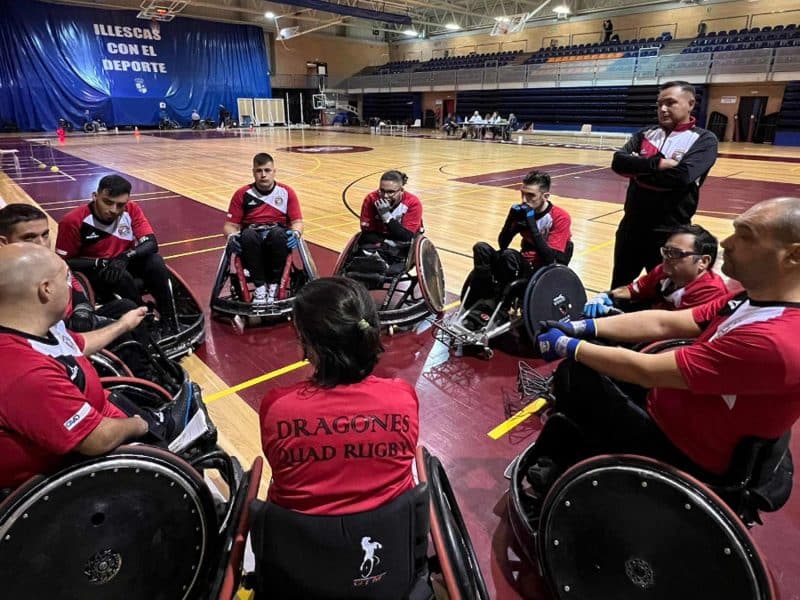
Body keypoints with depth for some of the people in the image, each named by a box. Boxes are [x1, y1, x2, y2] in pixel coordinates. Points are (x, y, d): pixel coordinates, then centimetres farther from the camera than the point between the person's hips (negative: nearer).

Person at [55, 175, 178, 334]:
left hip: (125, 264, 3)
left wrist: (126, 257, -35)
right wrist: (101, 263, -28)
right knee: (120, 277, -35)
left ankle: (169, 320, -17)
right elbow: (63, 262, -14)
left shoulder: (132, 210, -13)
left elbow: (151, 243, -16)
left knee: (155, 261, -26)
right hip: (94, 271, -3)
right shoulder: (74, 221, -21)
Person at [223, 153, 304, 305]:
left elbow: (297, 221, 4)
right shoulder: (242, 194, 8)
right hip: (252, 239, 0)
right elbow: (230, 225, 6)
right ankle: (260, 286, -31)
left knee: (278, 233, -36)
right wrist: (232, 236, -18)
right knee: (248, 235, -35)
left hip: (278, 238, 0)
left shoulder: (286, 192, 9)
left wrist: (295, 233, -20)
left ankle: (273, 285, -26)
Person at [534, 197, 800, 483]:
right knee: (579, 367, 6)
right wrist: (581, 327, -6)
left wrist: (568, 346, -17)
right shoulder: (755, 301, -3)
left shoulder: (772, 341, -33)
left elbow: (646, 371, -29)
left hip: (683, 450, -8)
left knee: (575, 376, -6)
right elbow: (664, 323, -1)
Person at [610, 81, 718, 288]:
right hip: (631, 226, 4)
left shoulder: (703, 139, -5)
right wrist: (657, 163, -21)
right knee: (619, 288, 17)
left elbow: (682, 175, -22)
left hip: (670, 232, -4)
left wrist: (638, 168, -13)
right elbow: (618, 162, -9)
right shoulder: (646, 134, 8)